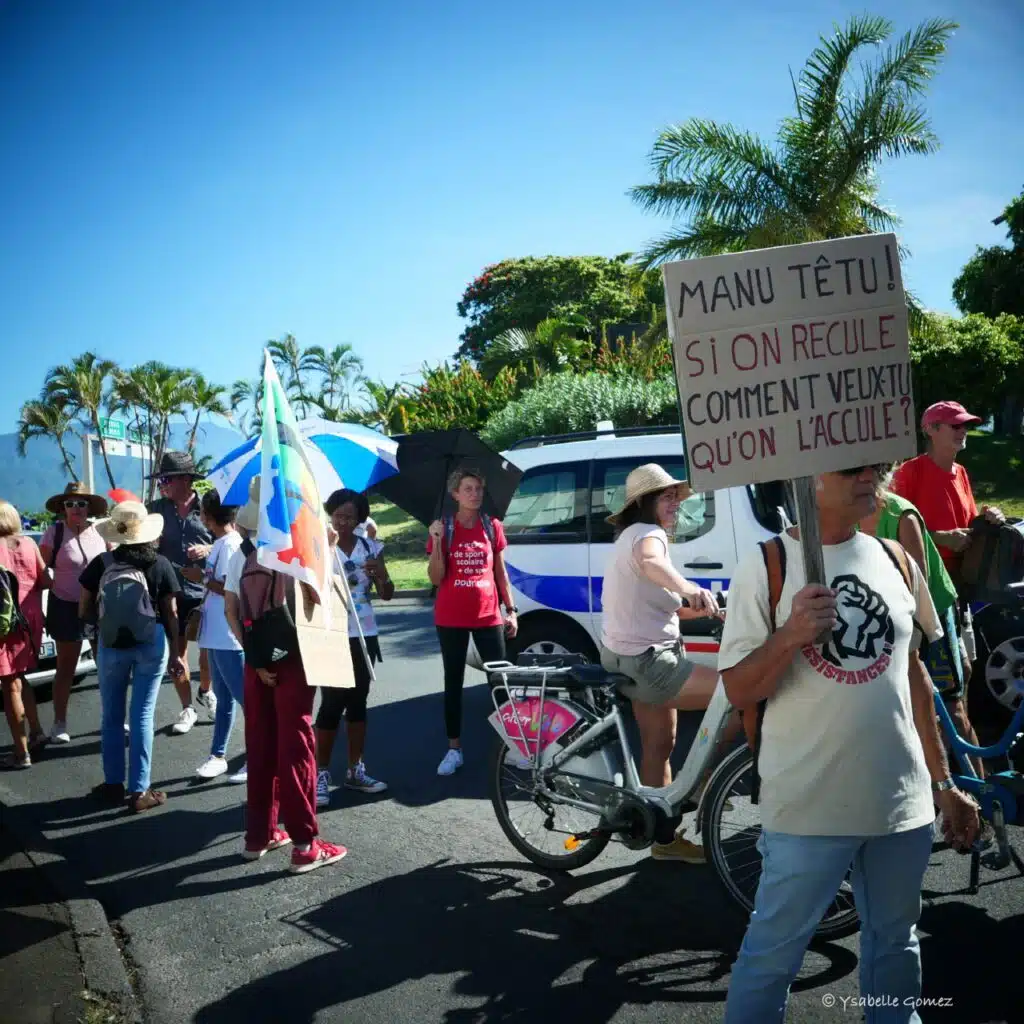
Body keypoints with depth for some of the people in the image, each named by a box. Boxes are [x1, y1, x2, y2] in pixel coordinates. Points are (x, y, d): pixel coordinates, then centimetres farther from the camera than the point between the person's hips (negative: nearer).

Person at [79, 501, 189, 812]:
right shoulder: (160, 565, -4)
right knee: (142, 715, 4)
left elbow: (84, 612, 0)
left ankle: (113, 784, 24)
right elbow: (171, 614, 0)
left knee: (111, 715, 15)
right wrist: (176, 652, 9)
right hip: (152, 643, 0)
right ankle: (139, 791, 7)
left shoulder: (100, 564, -5)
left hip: (110, 644, 1)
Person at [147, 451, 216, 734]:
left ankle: (206, 692, 33)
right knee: (176, 651, 7)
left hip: (205, 591, -2)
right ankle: (187, 709, 21)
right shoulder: (158, 508, 2)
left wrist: (209, 549, -16)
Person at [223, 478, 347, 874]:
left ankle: (258, 835, 21)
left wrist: (253, 655, -1)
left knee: (260, 748, 14)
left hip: (256, 661, 4)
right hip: (292, 657, -4)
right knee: (296, 747, -2)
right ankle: (305, 844, 0)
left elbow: (231, 611, 0)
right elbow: (317, 597, -16)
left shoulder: (239, 555, 4)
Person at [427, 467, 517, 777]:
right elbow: (436, 578, -6)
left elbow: (500, 573, 10)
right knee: (453, 681, 6)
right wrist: (437, 541, -18)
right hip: (451, 618, -1)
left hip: (488, 615, 1)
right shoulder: (443, 528, -2)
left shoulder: (492, 527, 5)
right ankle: (454, 749, 12)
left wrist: (511, 609, 5)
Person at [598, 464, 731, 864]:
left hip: (634, 657, 11)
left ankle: (665, 838, 28)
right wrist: (691, 588, -59)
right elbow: (650, 562, -42)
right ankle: (699, 781, -2)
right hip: (647, 661, -11)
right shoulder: (648, 533, -15)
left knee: (659, 745, 17)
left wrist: (709, 608, 12)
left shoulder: (632, 535, 18)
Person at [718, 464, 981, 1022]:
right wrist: (790, 635, -27)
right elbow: (738, 691, -10)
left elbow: (914, 674, 14)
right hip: (808, 808, -5)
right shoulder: (766, 566, -10)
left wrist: (944, 781, 15)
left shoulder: (895, 560, 5)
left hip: (904, 802, 5)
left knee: (895, 943, 21)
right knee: (771, 954, 6)